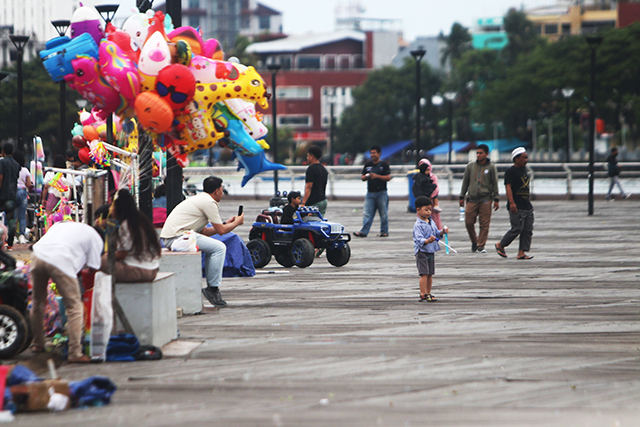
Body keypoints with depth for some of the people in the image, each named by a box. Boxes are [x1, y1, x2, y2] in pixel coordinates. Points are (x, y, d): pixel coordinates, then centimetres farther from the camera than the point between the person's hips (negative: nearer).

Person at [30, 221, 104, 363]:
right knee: (74, 306, 5)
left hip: (37, 255, 5)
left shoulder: (64, 224, 34)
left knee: (38, 302, 23)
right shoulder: (96, 239, 18)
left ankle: (37, 344, 35)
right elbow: (93, 268, 15)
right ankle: (75, 353, 1)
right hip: (61, 261, -5)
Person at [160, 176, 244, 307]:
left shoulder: (199, 199, 23)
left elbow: (203, 231, 25)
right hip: (177, 236, -10)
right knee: (219, 247, -12)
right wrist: (236, 223, 13)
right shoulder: (209, 202, -7)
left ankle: (212, 287, 17)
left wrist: (226, 223, 31)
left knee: (212, 247, 23)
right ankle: (213, 288, -9)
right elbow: (221, 231, -5)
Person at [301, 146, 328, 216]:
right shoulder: (324, 169, 16)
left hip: (314, 203, -9)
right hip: (323, 201, 9)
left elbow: (309, 187, -18)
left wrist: (303, 203, -21)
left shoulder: (311, 169, -11)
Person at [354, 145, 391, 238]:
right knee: (367, 214, -2)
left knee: (383, 214, 3)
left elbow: (388, 177, -7)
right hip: (370, 193, 4)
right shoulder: (367, 165, 12)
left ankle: (384, 232, 12)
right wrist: (366, 177, -9)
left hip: (381, 193, -4)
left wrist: (377, 176, -18)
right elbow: (362, 177, 15)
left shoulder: (384, 165, 0)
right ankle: (363, 232, -6)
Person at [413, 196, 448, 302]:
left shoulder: (431, 222, 11)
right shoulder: (418, 225, -15)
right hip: (422, 252, -8)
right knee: (424, 273, -11)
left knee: (430, 274, 11)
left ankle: (428, 293, 19)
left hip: (431, 251, 8)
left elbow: (437, 233, 21)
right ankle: (423, 294, -8)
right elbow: (419, 239, -24)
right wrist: (427, 241, -42)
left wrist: (443, 231, 1)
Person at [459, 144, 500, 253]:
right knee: (468, 222, -2)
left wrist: (496, 199, 1)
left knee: (484, 224, -4)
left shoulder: (491, 167, 4)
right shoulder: (470, 166, 10)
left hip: (485, 199, -2)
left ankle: (481, 246, 3)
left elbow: (495, 184, 6)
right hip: (472, 198, 2)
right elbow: (465, 182, 15)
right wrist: (462, 196, 12)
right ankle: (474, 241, 20)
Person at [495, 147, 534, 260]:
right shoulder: (510, 171, -8)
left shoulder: (524, 169, 18)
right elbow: (508, 187, -16)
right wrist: (511, 202, -26)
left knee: (528, 230, 1)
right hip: (516, 207, -8)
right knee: (517, 228, -10)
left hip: (527, 206, 8)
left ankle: (522, 252, 2)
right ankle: (500, 245, 8)